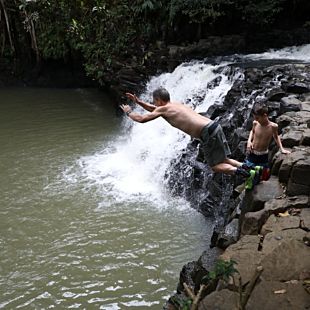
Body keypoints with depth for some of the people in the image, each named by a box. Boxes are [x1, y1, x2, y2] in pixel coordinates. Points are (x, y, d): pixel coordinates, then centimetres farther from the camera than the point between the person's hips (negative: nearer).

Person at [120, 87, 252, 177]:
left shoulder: (163, 109, -2)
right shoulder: (175, 104, 23)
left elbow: (141, 119, 2)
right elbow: (155, 110, 40)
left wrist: (129, 112, 20)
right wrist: (138, 102, 39)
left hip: (208, 133, -8)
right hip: (215, 126, 8)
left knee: (215, 166, 1)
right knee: (223, 160, 16)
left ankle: (238, 171, -16)